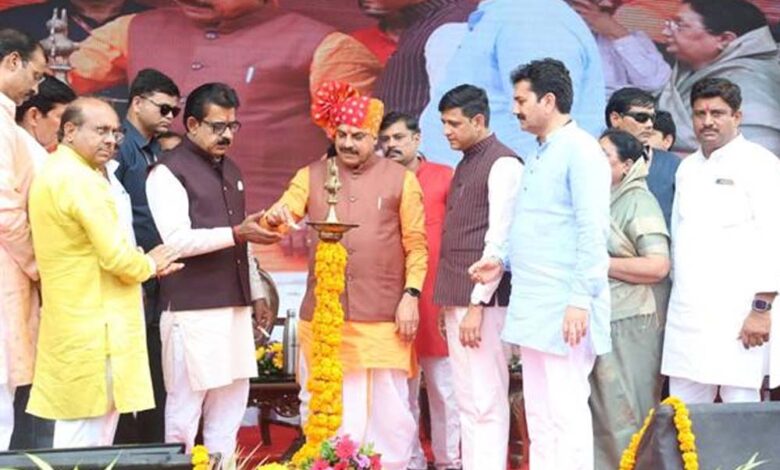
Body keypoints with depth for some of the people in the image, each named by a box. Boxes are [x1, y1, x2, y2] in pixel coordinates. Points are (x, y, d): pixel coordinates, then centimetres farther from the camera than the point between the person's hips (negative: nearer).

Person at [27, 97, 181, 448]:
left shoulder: (50, 175, 15)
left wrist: (141, 263, 9)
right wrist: (150, 265, 0)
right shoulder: (82, 180, -17)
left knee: (73, 437, 15)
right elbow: (116, 258, -20)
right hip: (95, 329, -10)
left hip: (71, 324, 10)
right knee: (89, 444, -3)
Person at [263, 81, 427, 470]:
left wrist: (411, 296, -7)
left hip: (382, 316, -2)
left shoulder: (400, 179, 3)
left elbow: (416, 245, 1)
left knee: (388, 407, 4)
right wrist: (275, 218, -25)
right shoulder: (311, 176, 8)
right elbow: (283, 216, -2)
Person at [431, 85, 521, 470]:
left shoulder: (503, 164, -9)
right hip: (456, 298, 9)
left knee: (485, 401, -5)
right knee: (467, 400, 12)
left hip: (482, 301, -9)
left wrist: (477, 304, -18)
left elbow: (499, 241, -15)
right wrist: (450, 300, 12)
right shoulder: (465, 164, 17)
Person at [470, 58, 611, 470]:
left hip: (563, 309, -9)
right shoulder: (538, 156, 18)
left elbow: (592, 231, -17)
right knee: (538, 413, 12)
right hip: (532, 307, 9)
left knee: (566, 411, -6)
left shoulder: (580, 150, -9)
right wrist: (504, 261, 10)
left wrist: (581, 299, -22)